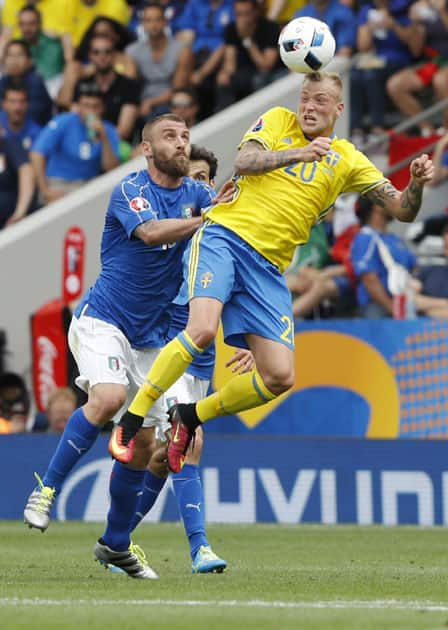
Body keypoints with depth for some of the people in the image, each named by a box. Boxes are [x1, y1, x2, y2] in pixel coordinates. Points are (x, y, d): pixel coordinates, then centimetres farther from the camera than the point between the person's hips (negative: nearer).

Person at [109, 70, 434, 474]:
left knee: (280, 378, -7)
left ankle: (190, 417, 15)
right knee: (203, 329, -29)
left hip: (268, 267, 4)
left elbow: (403, 210, 9)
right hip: (224, 237, -4)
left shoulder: (348, 161, 13)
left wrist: (417, 183, -13)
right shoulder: (278, 121, 9)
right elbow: (244, 163, -9)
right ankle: (130, 423, -19)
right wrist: (300, 154, -22)